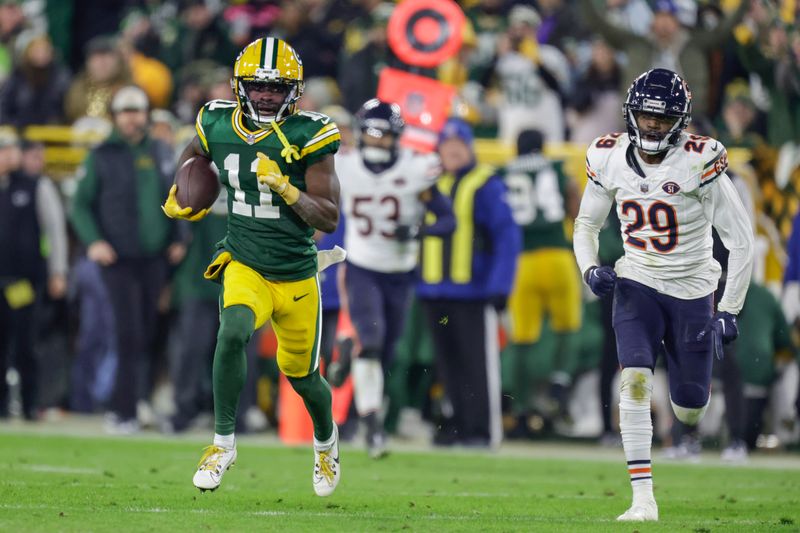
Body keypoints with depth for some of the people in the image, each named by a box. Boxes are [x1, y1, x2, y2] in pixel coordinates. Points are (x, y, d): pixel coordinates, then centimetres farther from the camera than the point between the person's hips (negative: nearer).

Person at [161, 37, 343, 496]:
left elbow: (329, 220, -15)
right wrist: (177, 197, 9)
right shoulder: (218, 126, -5)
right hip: (245, 266, 1)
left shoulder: (308, 137, -15)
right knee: (234, 332, -31)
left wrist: (284, 187, -27)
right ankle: (224, 442, -17)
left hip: (297, 276, -1)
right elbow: (193, 156, 22)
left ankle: (326, 439, 48)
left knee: (302, 376, 14)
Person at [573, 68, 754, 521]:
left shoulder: (700, 163, -18)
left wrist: (729, 311, -13)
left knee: (690, 412, 8)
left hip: (692, 292, -2)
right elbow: (587, 224, 12)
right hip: (637, 284, 2)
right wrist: (589, 269, -9)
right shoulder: (610, 160, -6)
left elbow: (741, 241, -12)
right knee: (635, 380, -22)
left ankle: (697, 384, 48)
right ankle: (643, 498, -19)